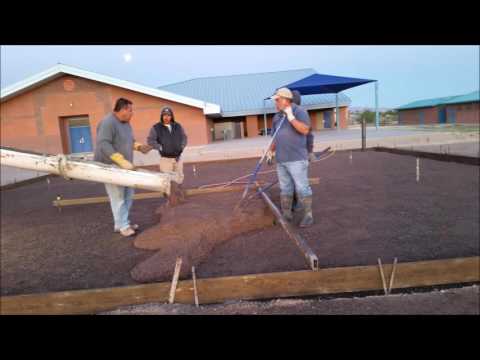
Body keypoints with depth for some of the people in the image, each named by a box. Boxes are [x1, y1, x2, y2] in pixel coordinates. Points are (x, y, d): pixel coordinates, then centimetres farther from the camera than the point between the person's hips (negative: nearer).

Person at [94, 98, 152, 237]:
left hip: (123, 166, 10)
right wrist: (122, 160, -36)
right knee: (118, 197, -4)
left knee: (128, 195, 13)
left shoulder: (125, 123, 9)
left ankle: (120, 223, 25)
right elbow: (103, 144, -30)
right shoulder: (108, 123, -20)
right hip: (110, 166, -10)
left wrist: (139, 146, -1)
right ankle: (123, 226, 8)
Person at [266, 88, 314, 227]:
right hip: (281, 159, 7)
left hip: (296, 159, -7)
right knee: (285, 188, 12)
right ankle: (286, 214, 22)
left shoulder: (299, 112, -7)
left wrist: (291, 117, -24)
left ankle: (308, 215, 9)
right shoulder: (277, 116, 14)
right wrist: (271, 150, 5)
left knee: (302, 188, -2)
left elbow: (305, 130, -21)